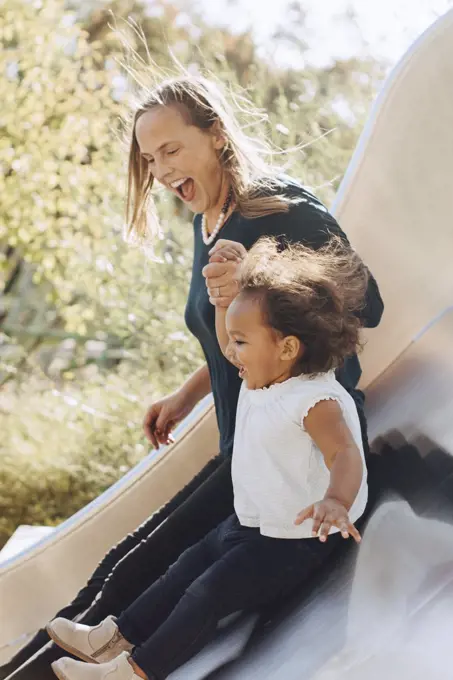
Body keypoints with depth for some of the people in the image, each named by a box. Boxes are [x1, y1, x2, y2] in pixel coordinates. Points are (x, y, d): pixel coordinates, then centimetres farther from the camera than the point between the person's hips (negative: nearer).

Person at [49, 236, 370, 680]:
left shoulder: (316, 401, -29)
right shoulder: (264, 376, -1)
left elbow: (345, 454, -43)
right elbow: (227, 348, 18)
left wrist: (335, 501, -64)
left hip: (293, 541, -10)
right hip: (249, 523, 10)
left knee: (208, 591, -12)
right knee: (187, 568, 15)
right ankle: (119, 636, 24)